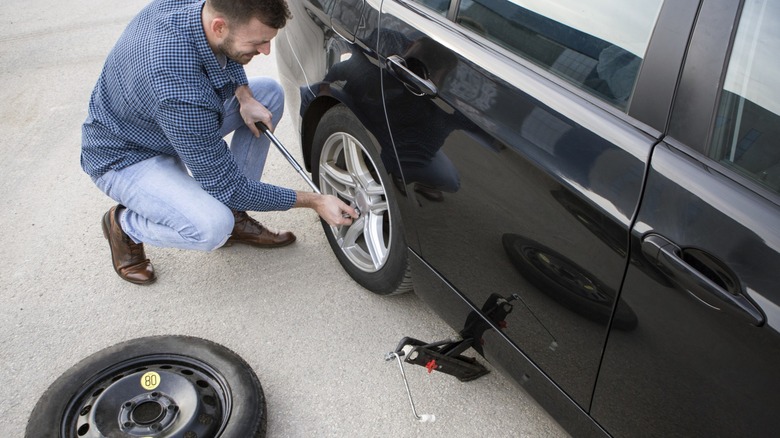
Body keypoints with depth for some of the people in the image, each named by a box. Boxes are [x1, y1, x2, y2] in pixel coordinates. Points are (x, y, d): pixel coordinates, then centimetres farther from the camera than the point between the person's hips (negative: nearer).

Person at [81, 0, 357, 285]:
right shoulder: (183, 94, -41)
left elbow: (227, 56, 8)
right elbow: (227, 186, -29)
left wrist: (244, 96, -12)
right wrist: (314, 202, -23)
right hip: (122, 156, -8)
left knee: (270, 93, -2)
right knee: (212, 228, -33)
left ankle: (234, 216, 4)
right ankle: (123, 225, 1)